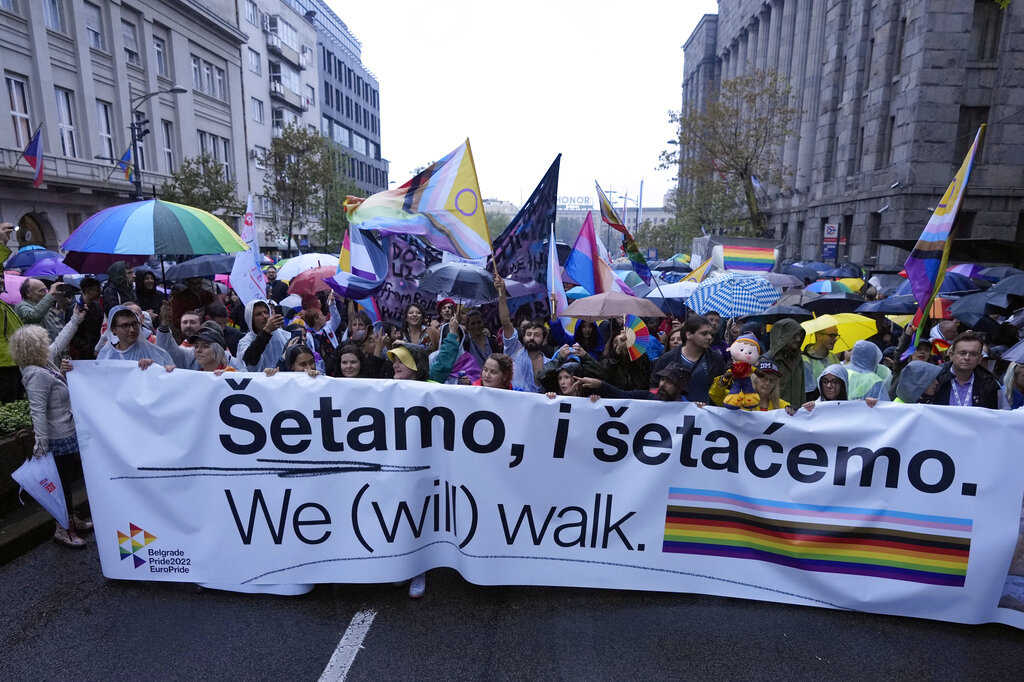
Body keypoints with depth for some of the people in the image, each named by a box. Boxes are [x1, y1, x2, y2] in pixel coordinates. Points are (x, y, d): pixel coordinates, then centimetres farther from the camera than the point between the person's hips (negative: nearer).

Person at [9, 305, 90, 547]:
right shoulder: (38, 374, -25)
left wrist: (75, 320, 27)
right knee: (63, 483, 3)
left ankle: (72, 520, 35)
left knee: (67, 481, 21)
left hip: (68, 435, 10)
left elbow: (59, 342, 21)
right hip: (60, 439, -10)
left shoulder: (45, 362, 2)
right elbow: (38, 412, -27)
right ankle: (64, 530, 16)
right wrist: (42, 445, -27)